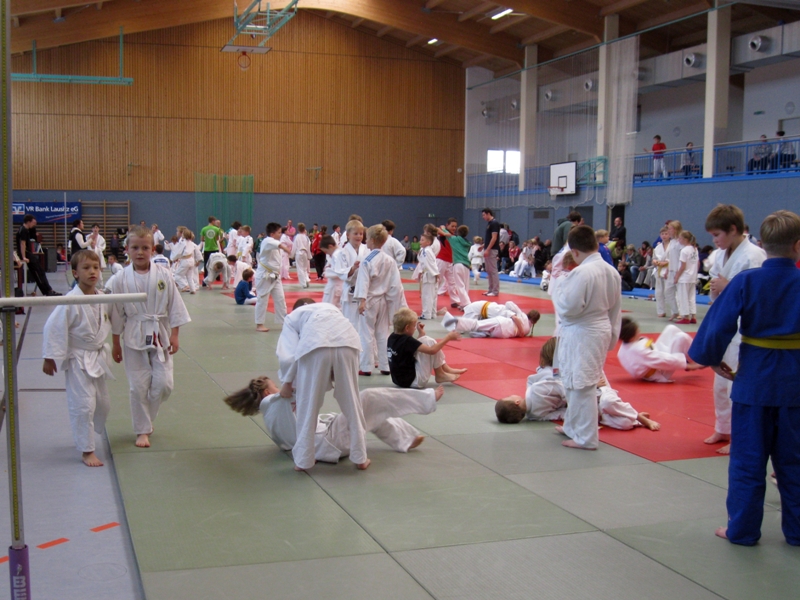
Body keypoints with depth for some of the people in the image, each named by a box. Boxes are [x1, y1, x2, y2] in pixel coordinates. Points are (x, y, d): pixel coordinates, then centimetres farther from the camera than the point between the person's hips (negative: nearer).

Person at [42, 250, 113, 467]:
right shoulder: (70, 302, -22)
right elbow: (54, 328, -19)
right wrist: (50, 358, -17)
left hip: (97, 357, 7)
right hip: (77, 360, -7)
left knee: (103, 403, 16)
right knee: (83, 404, -8)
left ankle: (85, 435, 40)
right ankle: (87, 451, 5)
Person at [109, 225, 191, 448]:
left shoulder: (163, 275, -5)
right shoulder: (120, 280, -6)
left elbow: (175, 307, 0)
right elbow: (116, 315, 1)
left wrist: (174, 336, -2)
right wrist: (115, 344, 4)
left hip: (160, 336, 1)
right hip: (134, 338, -1)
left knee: (163, 384, 0)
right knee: (139, 386, 2)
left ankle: (145, 418, 26)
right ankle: (143, 430, 18)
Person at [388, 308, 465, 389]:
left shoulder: (392, 338, 2)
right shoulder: (406, 340, -23)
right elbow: (432, 350, -25)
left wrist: (421, 333, 13)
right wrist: (448, 337, -16)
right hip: (414, 381, -9)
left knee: (425, 344, 13)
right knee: (429, 342, -11)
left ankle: (446, 368, 14)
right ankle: (440, 375, 2)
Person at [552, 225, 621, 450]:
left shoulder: (581, 273, -23)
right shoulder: (611, 271, 5)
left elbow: (569, 307, -22)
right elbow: (615, 309, 13)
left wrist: (560, 285, -5)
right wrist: (611, 337, 21)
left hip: (581, 334, -9)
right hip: (602, 330, 9)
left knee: (582, 385, 0)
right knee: (575, 383, 22)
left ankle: (585, 438, 7)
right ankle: (573, 427, 36)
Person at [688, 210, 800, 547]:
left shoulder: (746, 282, -12)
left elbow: (719, 326, -12)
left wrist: (712, 359, 3)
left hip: (754, 377, -2)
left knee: (748, 458, 8)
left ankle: (743, 529, 15)